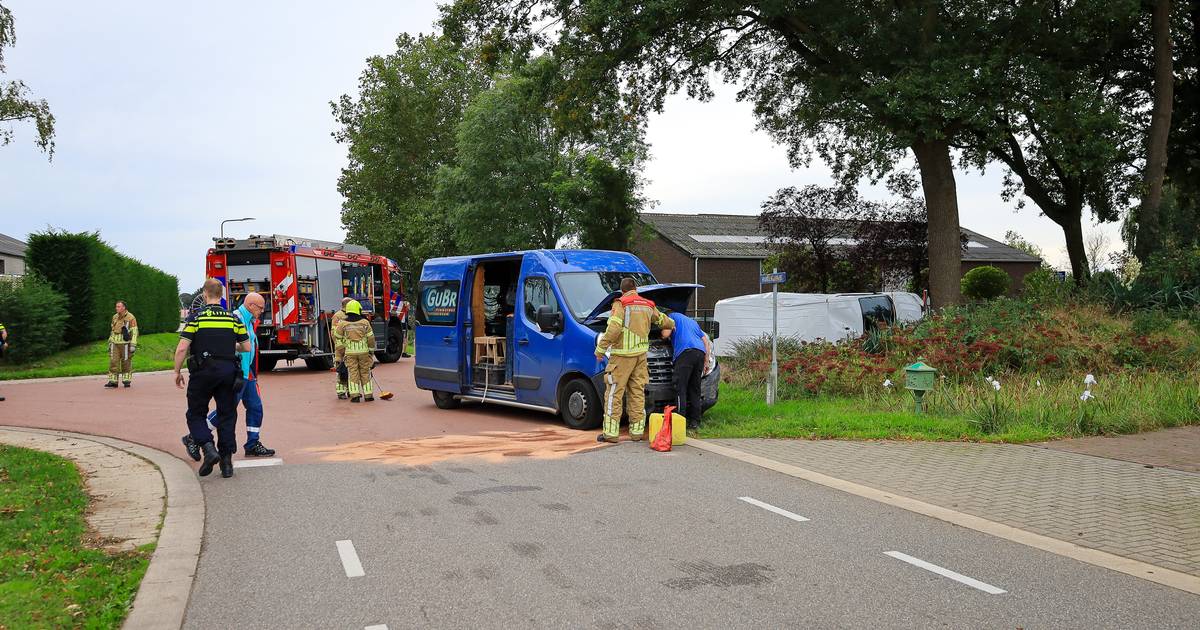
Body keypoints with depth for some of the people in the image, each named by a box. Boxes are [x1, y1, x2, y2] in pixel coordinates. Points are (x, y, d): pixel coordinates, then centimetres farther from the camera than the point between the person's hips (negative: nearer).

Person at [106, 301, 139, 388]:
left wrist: (133, 345, -16)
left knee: (126, 363, 3)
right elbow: (113, 330, 21)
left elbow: (134, 332, -10)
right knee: (113, 362, -2)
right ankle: (113, 382, 0)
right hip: (115, 344, 5)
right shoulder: (115, 317, 11)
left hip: (125, 344, -5)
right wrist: (110, 342, 18)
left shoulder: (130, 318, -9)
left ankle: (126, 381, 12)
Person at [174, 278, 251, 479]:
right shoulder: (233, 318, 4)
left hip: (202, 372, -3)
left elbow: (182, 349, -10)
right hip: (228, 371, 3)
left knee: (196, 414, 11)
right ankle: (227, 462, 8)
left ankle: (208, 448, -12)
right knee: (227, 416, 10)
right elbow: (247, 347, 7)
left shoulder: (196, 318, -5)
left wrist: (177, 372, 3)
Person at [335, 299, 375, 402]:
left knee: (353, 373, 4)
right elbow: (371, 338, 0)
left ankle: (355, 395, -3)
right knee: (365, 373, 8)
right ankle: (368, 395, 9)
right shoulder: (365, 322, -2)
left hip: (349, 352, 0)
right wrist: (371, 350, 12)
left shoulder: (343, 323, -1)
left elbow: (336, 337, 7)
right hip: (363, 351, 0)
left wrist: (342, 350, 20)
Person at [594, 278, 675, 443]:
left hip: (622, 355, -6)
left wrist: (601, 348, -14)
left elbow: (614, 328, -19)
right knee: (637, 393, 10)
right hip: (641, 355, 6)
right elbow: (663, 320, 31)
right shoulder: (648, 305, 14)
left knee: (614, 393, -2)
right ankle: (637, 431, 12)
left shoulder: (620, 304, -6)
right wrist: (669, 327, 53)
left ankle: (611, 433, -4)